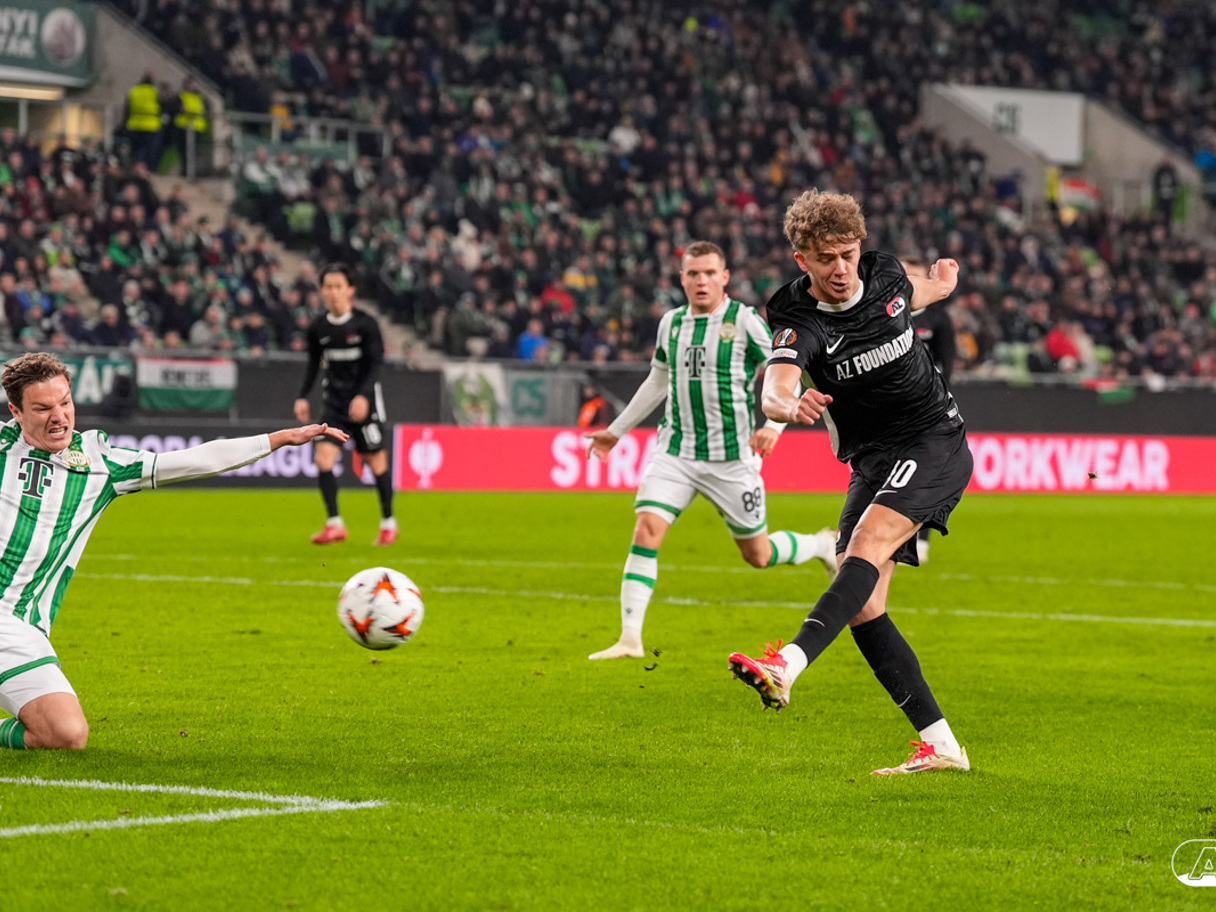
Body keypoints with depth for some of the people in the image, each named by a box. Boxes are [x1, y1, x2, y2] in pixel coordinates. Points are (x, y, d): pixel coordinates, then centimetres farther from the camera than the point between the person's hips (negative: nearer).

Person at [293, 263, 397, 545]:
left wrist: (363, 395, -23)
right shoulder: (318, 327, 2)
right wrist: (302, 396, 5)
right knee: (323, 457, -11)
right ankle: (335, 524, -5)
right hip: (334, 400, 4)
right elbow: (313, 363, 15)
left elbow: (377, 364, -11)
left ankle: (388, 522, 19)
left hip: (364, 401, -4)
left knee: (376, 462, 3)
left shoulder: (365, 324, -10)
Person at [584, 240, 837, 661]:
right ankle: (630, 639, -14)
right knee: (646, 529, -16)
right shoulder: (671, 323, 8)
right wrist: (615, 430, 28)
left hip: (731, 457, -4)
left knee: (757, 554, 6)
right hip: (675, 451, 4)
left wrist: (773, 425, -22)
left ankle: (822, 546, 37)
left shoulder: (744, 321, -8)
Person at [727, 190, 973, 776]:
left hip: (934, 443, -2)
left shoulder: (884, 274, -4)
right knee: (862, 605, -9)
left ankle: (785, 668, -47)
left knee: (868, 545, -27)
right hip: (870, 460, 2)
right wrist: (790, 404, -57)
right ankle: (939, 744, -4)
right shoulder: (800, 325, -15)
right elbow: (773, 391, -38)